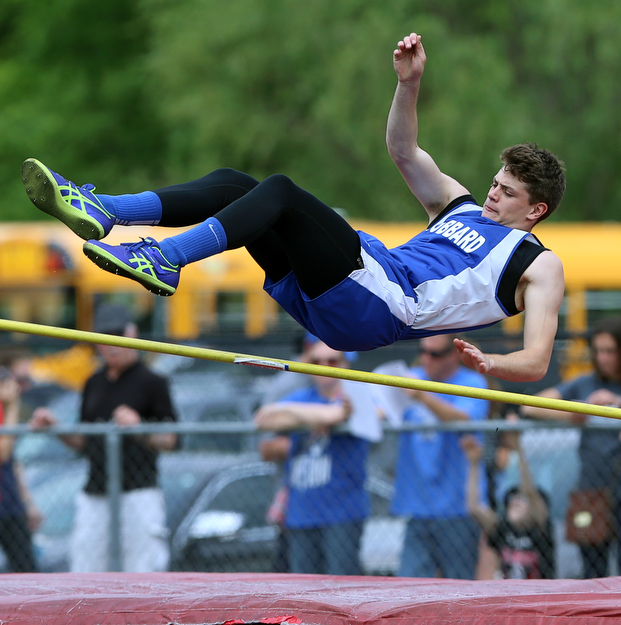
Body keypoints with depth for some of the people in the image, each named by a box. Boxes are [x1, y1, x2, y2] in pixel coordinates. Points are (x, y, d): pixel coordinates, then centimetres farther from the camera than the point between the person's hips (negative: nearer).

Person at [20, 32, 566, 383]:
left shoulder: (539, 265, 9)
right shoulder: (463, 207, 32)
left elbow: (536, 361, -5)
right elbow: (404, 152, 30)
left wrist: (489, 364, -27)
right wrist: (410, 83, 15)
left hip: (376, 307, -8)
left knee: (280, 192, -25)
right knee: (231, 184, -3)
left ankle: (163, 262, -35)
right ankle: (99, 211, -17)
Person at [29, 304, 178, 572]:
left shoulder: (152, 383, -2)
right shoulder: (94, 384, 17)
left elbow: (170, 440, -6)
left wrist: (140, 429, -22)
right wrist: (54, 427, 5)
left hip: (138, 492, -6)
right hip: (94, 496, 6)